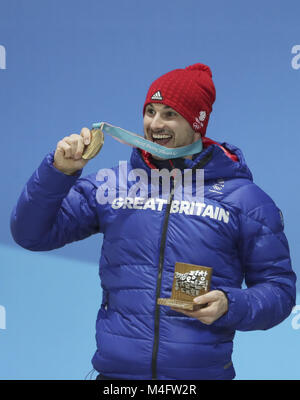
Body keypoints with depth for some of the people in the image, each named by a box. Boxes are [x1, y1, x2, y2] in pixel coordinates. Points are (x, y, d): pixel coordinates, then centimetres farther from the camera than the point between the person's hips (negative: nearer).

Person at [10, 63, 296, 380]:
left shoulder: (243, 199, 1)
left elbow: (279, 288, 3)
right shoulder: (111, 186, 7)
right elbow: (31, 233, 8)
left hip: (202, 370, -1)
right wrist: (58, 171, -7)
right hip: (117, 370, 2)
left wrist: (230, 306, -16)